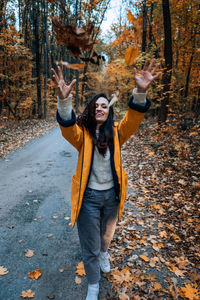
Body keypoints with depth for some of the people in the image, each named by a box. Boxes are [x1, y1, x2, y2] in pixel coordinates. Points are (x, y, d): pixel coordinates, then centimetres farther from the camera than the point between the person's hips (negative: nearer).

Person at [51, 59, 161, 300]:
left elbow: (133, 118, -22)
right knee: (90, 246, 10)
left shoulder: (116, 132, -5)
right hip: (89, 196, -2)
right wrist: (64, 100, -49)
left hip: (111, 194, 3)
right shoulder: (82, 133, -10)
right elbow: (67, 127, -30)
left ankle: (104, 254, 64)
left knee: (107, 234, 30)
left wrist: (140, 92, -39)